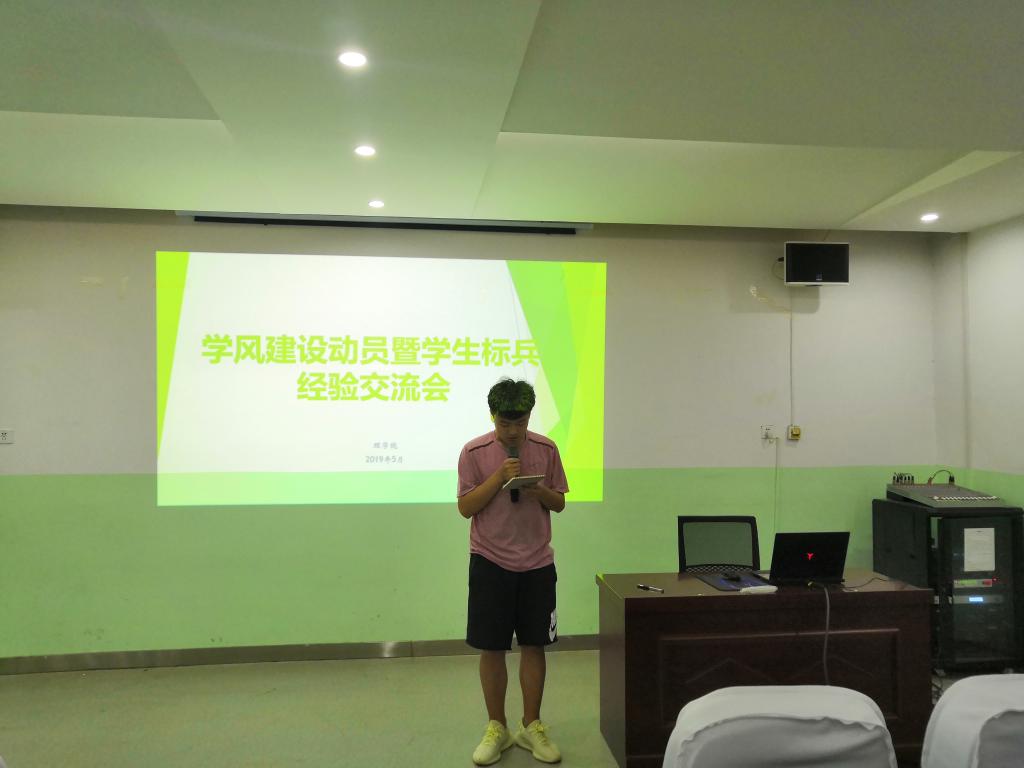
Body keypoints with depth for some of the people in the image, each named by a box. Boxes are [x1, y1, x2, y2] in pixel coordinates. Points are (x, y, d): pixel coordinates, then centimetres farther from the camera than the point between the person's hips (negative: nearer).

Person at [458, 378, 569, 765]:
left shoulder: (546, 449, -1)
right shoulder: (474, 452, -7)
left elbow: (559, 503, 6)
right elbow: (465, 507, -7)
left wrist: (542, 492, -16)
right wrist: (499, 477, -20)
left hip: (537, 563, 2)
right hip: (490, 562, -2)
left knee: (534, 645, 10)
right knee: (491, 648, 6)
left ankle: (531, 726, 26)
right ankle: (496, 728, 23)